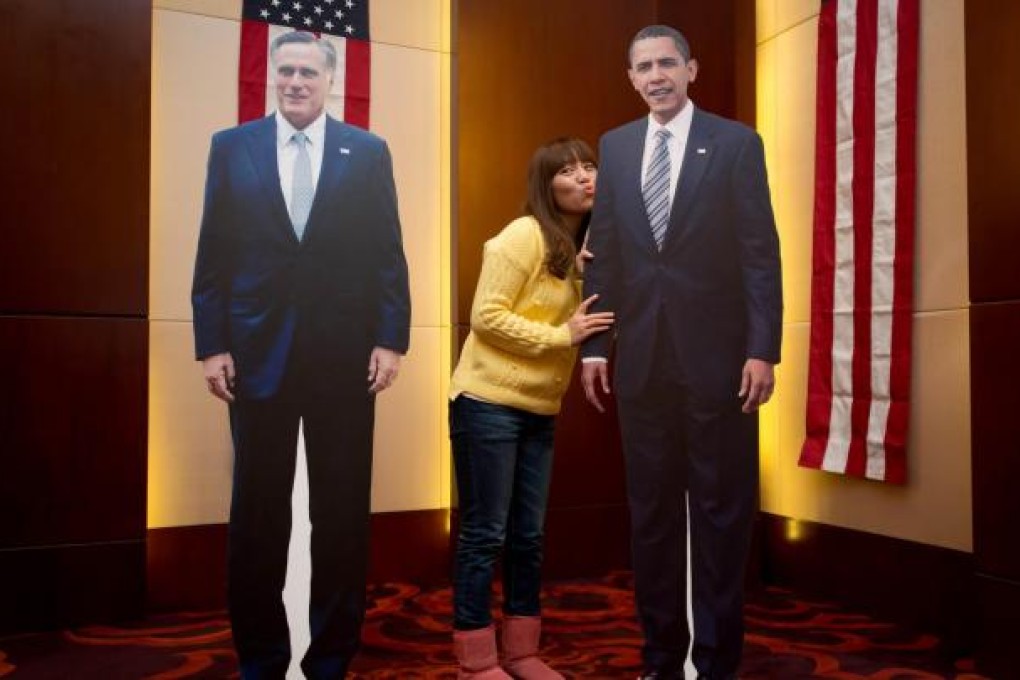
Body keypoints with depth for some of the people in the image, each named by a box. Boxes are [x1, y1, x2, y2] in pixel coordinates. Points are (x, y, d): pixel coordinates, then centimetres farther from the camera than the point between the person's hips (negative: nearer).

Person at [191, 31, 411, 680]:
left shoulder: (368, 151, 7)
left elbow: (388, 254, 3)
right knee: (257, 513, 9)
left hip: (345, 353, 0)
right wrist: (212, 345, -2)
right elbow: (213, 255, 5)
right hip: (257, 350, 1)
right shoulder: (231, 146, 8)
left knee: (343, 513, 7)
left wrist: (390, 339, -5)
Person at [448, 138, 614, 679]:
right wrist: (562, 336, -17)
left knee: (528, 535, 13)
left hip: (538, 410, 7)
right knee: (484, 534, 1)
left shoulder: (584, 247, 10)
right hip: (488, 403, -7)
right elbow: (486, 317, -16)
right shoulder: (523, 235, -11)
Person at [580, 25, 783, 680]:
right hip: (642, 357, 3)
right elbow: (603, 253, 9)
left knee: (721, 511, 5)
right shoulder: (615, 146, 11)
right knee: (651, 510, 10)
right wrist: (594, 344, 4)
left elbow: (761, 253, -4)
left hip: (717, 355, -3)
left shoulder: (736, 142, 1)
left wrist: (763, 349, -11)